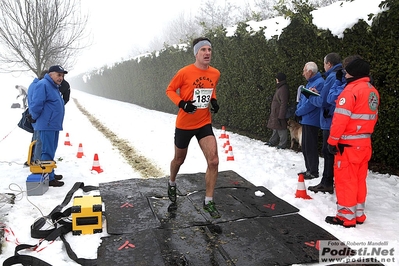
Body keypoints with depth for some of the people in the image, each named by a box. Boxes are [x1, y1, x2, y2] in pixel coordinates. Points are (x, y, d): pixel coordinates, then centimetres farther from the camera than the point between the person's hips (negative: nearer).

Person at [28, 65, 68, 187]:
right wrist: (35, 118, -6)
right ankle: (48, 178, -1)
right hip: (47, 125, -10)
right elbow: (36, 104, -20)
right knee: (47, 152, -6)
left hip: (54, 125, 10)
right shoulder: (43, 84, -14)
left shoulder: (54, 87, 18)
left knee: (51, 151, 16)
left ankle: (50, 174, 26)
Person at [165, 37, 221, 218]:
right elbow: (170, 90, -4)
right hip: (184, 124, -3)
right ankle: (172, 184, 49)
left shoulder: (215, 73, 0)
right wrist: (181, 103, -21)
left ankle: (208, 202, 5)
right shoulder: (185, 72, -15)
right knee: (179, 159, 16)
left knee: (213, 161, -11)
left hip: (205, 124, 3)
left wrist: (214, 101, 0)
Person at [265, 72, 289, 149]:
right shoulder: (279, 88, 15)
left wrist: (281, 115, -25)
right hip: (275, 112, 11)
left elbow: (284, 103, -23)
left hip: (279, 113, -11)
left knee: (281, 129, -3)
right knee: (275, 128, 18)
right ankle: (273, 142, 27)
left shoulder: (283, 89, -18)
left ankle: (282, 144, 5)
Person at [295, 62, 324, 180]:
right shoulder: (310, 83, 16)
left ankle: (313, 172, 6)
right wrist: (298, 110, 1)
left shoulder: (319, 83, -16)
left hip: (311, 120, -10)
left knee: (310, 147, -4)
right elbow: (303, 99, 19)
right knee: (305, 147, 15)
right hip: (305, 120, 10)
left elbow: (311, 103, -22)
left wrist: (298, 112, -12)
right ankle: (309, 169, 25)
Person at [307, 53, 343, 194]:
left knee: (328, 152, 0)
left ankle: (327, 183, 9)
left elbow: (322, 102, -15)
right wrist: (318, 93, 10)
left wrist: (310, 96, 1)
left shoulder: (332, 77, -14)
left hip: (330, 121, -9)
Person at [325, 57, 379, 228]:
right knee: (359, 179, 15)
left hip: (348, 144, -8)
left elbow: (341, 118, -19)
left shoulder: (351, 89, -15)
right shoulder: (373, 92, 12)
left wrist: (332, 140, -14)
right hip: (364, 142, 9)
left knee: (345, 179, 0)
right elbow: (373, 117, 17)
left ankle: (346, 217, 7)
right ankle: (358, 214, 24)